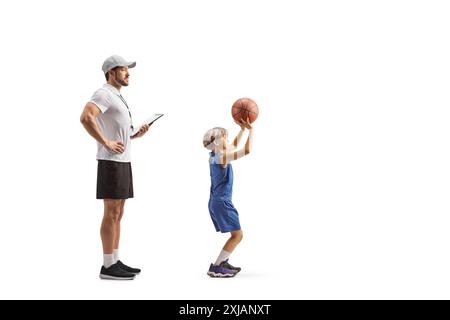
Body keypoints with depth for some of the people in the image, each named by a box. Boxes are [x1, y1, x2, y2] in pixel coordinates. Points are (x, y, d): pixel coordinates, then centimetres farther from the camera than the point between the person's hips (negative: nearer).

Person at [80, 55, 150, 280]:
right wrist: (106, 143, -24)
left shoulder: (117, 97, 23)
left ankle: (115, 262, 17)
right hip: (111, 161, -10)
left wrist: (137, 134, 10)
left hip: (123, 161, 10)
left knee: (117, 214, 11)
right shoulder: (104, 94, -9)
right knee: (111, 214, -7)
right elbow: (86, 118, -27)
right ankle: (108, 266, -2)